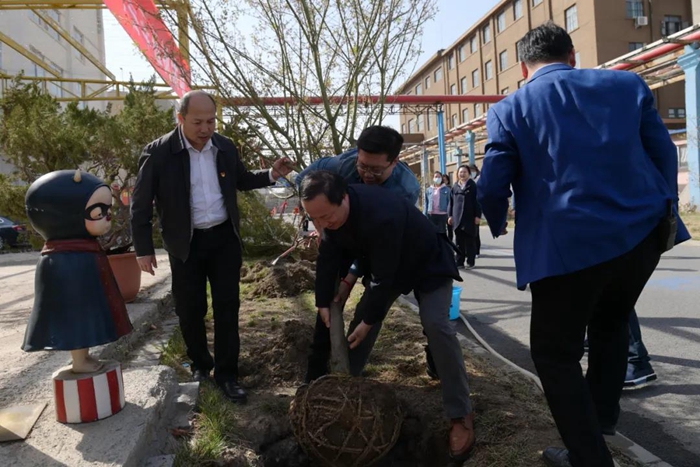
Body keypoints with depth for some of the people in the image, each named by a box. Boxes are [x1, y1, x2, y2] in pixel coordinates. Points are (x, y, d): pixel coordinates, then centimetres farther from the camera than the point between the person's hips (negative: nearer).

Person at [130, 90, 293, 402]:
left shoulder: (225, 147, -1)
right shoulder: (159, 153, -12)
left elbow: (241, 179, 16)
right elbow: (141, 203, -6)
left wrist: (271, 174, -2)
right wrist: (144, 249, -6)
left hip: (224, 238, 3)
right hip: (186, 244, -2)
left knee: (227, 306, 5)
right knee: (190, 309, 10)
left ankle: (226, 373, 19)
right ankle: (200, 364, 34)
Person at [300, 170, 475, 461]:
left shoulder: (381, 216, -44)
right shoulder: (331, 211, -19)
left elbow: (384, 277, -35)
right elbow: (329, 257, -9)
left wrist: (370, 320, -24)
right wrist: (324, 302, -9)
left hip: (428, 263, -7)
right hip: (384, 266, 8)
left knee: (436, 326, -22)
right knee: (360, 318, 8)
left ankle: (461, 416, -12)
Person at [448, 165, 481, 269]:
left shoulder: (473, 186, -1)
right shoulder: (455, 187, 12)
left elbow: (477, 202, -5)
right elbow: (451, 202, 14)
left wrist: (478, 216, -12)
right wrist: (450, 215, 7)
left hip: (470, 218, -4)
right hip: (457, 218, 4)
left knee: (470, 241, 2)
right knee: (459, 242, 7)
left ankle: (470, 262, 7)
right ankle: (459, 262, 12)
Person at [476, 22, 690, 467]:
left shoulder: (510, 109, -1)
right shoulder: (628, 84, 8)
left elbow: (492, 188, -4)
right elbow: (665, 155, 10)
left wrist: (499, 226, 18)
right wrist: (664, 212, 25)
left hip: (568, 245, -5)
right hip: (642, 233, 5)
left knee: (555, 352, 12)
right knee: (610, 323, 30)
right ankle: (599, 420, 42)